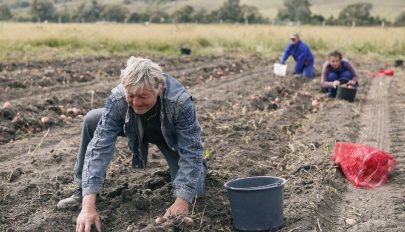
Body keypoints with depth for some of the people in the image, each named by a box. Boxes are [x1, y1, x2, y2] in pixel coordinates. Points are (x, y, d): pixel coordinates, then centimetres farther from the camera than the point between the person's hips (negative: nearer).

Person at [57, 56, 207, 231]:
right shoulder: (117, 99, -35)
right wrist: (88, 206, -44)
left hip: (172, 137, -2)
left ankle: (199, 166, 19)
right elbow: (99, 147, -36)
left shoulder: (180, 101, -41)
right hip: (138, 131, 2)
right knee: (91, 121, -18)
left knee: (192, 189, -19)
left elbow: (191, 152, -36)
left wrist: (181, 204, -44)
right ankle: (83, 190, -1)